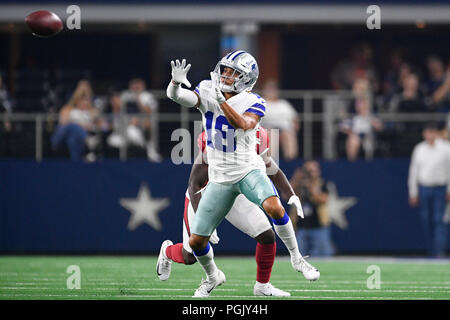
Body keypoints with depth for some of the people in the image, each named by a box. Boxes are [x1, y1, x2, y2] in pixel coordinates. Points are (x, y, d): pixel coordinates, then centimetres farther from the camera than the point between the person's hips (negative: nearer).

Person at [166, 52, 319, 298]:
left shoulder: (253, 103, -11)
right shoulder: (207, 92, -2)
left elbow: (244, 124, -32)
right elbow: (176, 96, -16)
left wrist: (221, 100, -42)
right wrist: (176, 82, -39)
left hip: (248, 171, -3)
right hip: (220, 178, 3)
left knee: (274, 207, -33)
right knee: (196, 241, 2)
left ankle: (296, 258, -12)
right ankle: (212, 277, 32)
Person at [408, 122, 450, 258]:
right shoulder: (419, 149, 8)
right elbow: (413, 171, 12)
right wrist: (413, 193, 9)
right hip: (424, 189, 3)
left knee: (439, 220, -10)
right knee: (426, 221, 2)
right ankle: (430, 252, 10)